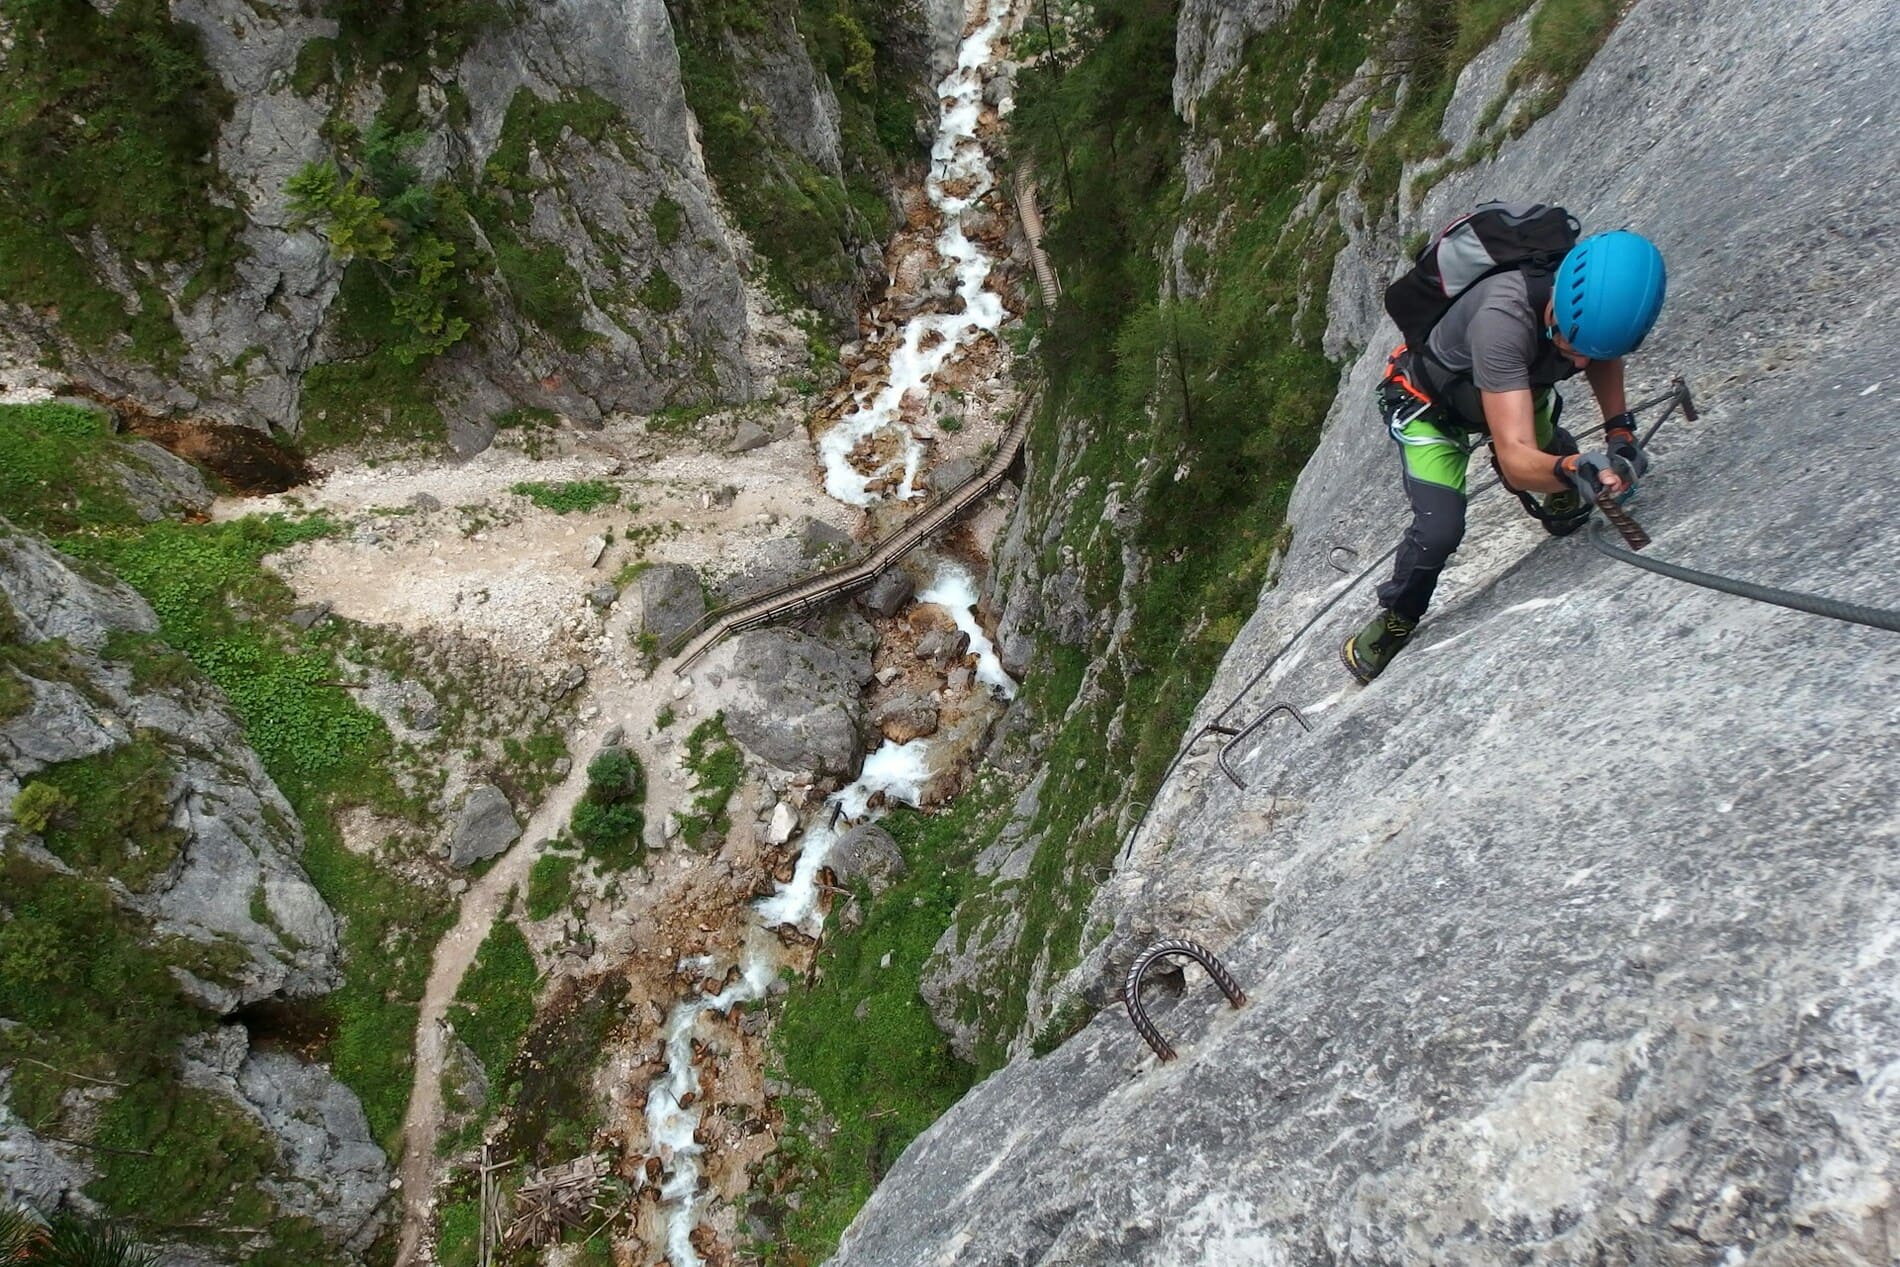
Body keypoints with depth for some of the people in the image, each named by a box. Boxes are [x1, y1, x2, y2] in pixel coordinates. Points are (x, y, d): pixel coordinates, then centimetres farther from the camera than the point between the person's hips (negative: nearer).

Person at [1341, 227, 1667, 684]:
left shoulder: (1602, 298, -25)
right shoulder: (1502, 318, -43)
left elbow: (1604, 359, 1)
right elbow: (1515, 459, -47)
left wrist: (1620, 432, -12)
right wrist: (1573, 469, -66)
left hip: (1521, 389, 6)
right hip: (1433, 405, -6)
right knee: (1439, 530, -21)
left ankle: (1561, 511, 42)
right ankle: (1395, 620, 6)